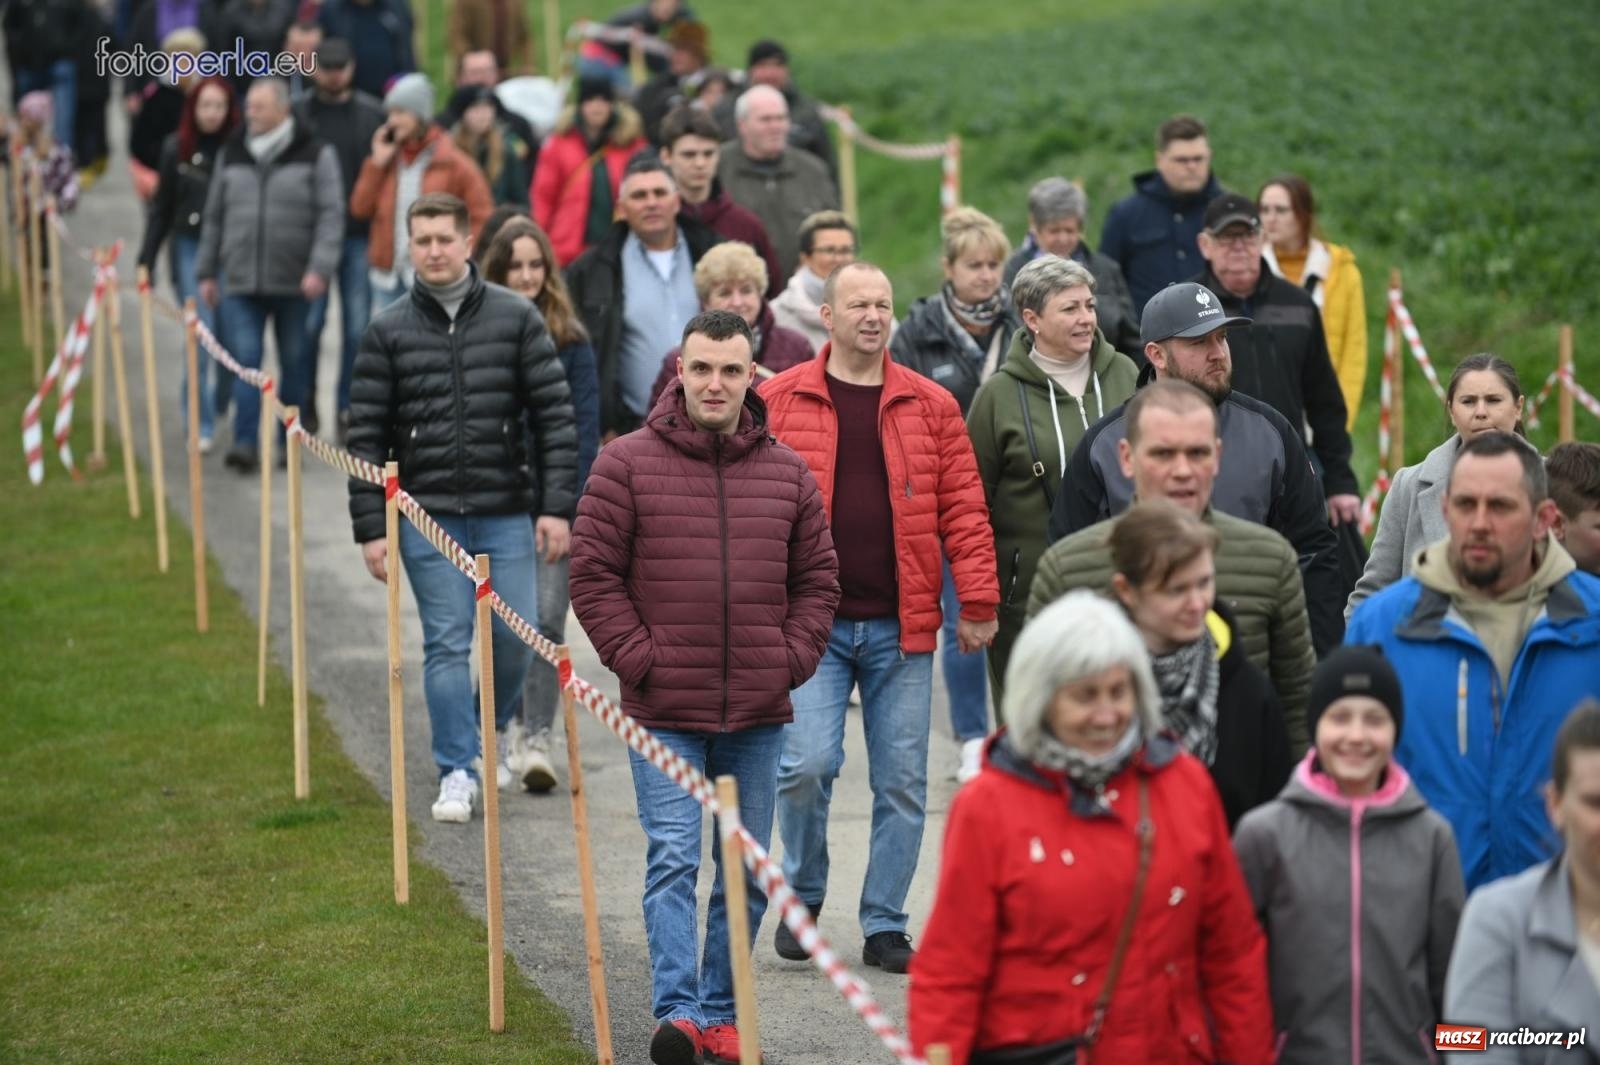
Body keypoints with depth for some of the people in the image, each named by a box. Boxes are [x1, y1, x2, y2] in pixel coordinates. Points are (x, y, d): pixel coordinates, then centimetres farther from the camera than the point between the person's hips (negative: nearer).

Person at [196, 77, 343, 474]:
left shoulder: (315, 155, -2)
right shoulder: (231, 154, 10)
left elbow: (331, 214, -7)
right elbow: (214, 216, 16)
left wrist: (319, 268, -18)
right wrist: (206, 272, 14)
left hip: (294, 281, -2)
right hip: (241, 279, 2)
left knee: (293, 362, 8)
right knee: (245, 359, -8)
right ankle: (244, 443, -11)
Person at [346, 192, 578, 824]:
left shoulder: (517, 318, 2)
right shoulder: (388, 332, 3)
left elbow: (555, 415, 2)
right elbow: (366, 435, 3)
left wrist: (557, 505, -5)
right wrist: (370, 528, -2)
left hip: (506, 512, 1)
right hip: (427, 516, 0)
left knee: (516, 637, 3)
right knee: (446, 644, -1)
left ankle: (492, 736, 30)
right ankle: (457, 772, 7)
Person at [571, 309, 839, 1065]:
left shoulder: (787, 473, 7)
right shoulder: (627, 464, -3)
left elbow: (817, 578, 13)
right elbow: (593, 573, -2)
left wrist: (793, 659, 1)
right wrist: (638, 659, -9)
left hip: (758, 715, 4)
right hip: (664, 712, -4)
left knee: (748, 871, 10)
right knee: (672, 859, -11)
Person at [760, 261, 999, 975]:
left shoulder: (930, 406, 7)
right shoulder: (780, 401, 2)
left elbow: (963, 510, 6)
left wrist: (977, 603, 1)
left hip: (901, 628, 2)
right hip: (811, 622, -2)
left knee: (902, 781, 4)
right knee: (807, 764, -11)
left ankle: (885, 927, 16)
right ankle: (802, 900, 14)